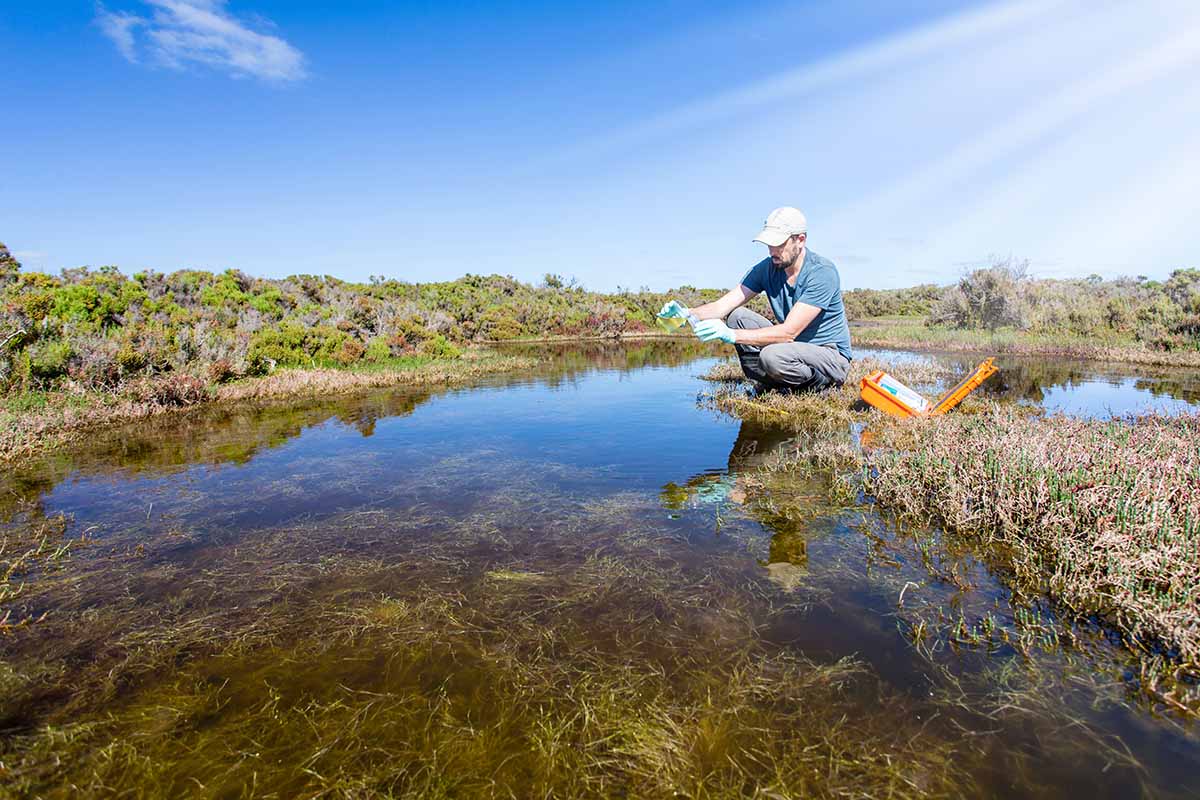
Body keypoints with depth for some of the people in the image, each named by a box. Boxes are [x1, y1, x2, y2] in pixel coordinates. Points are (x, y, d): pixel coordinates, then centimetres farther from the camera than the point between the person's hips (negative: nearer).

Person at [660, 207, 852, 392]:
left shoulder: (823, 273, -23)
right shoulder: (767, 268, -4)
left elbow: (788, 332, -31)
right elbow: (723, 306, -11)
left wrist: (731, 335, -40)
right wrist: (687, 313, -32)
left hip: (832, 356, -6)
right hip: (791, 345, 6)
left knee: (771, 356, -36)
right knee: (736, 316, -10)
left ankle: (821, 386, -7)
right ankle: (769, 383, -5)